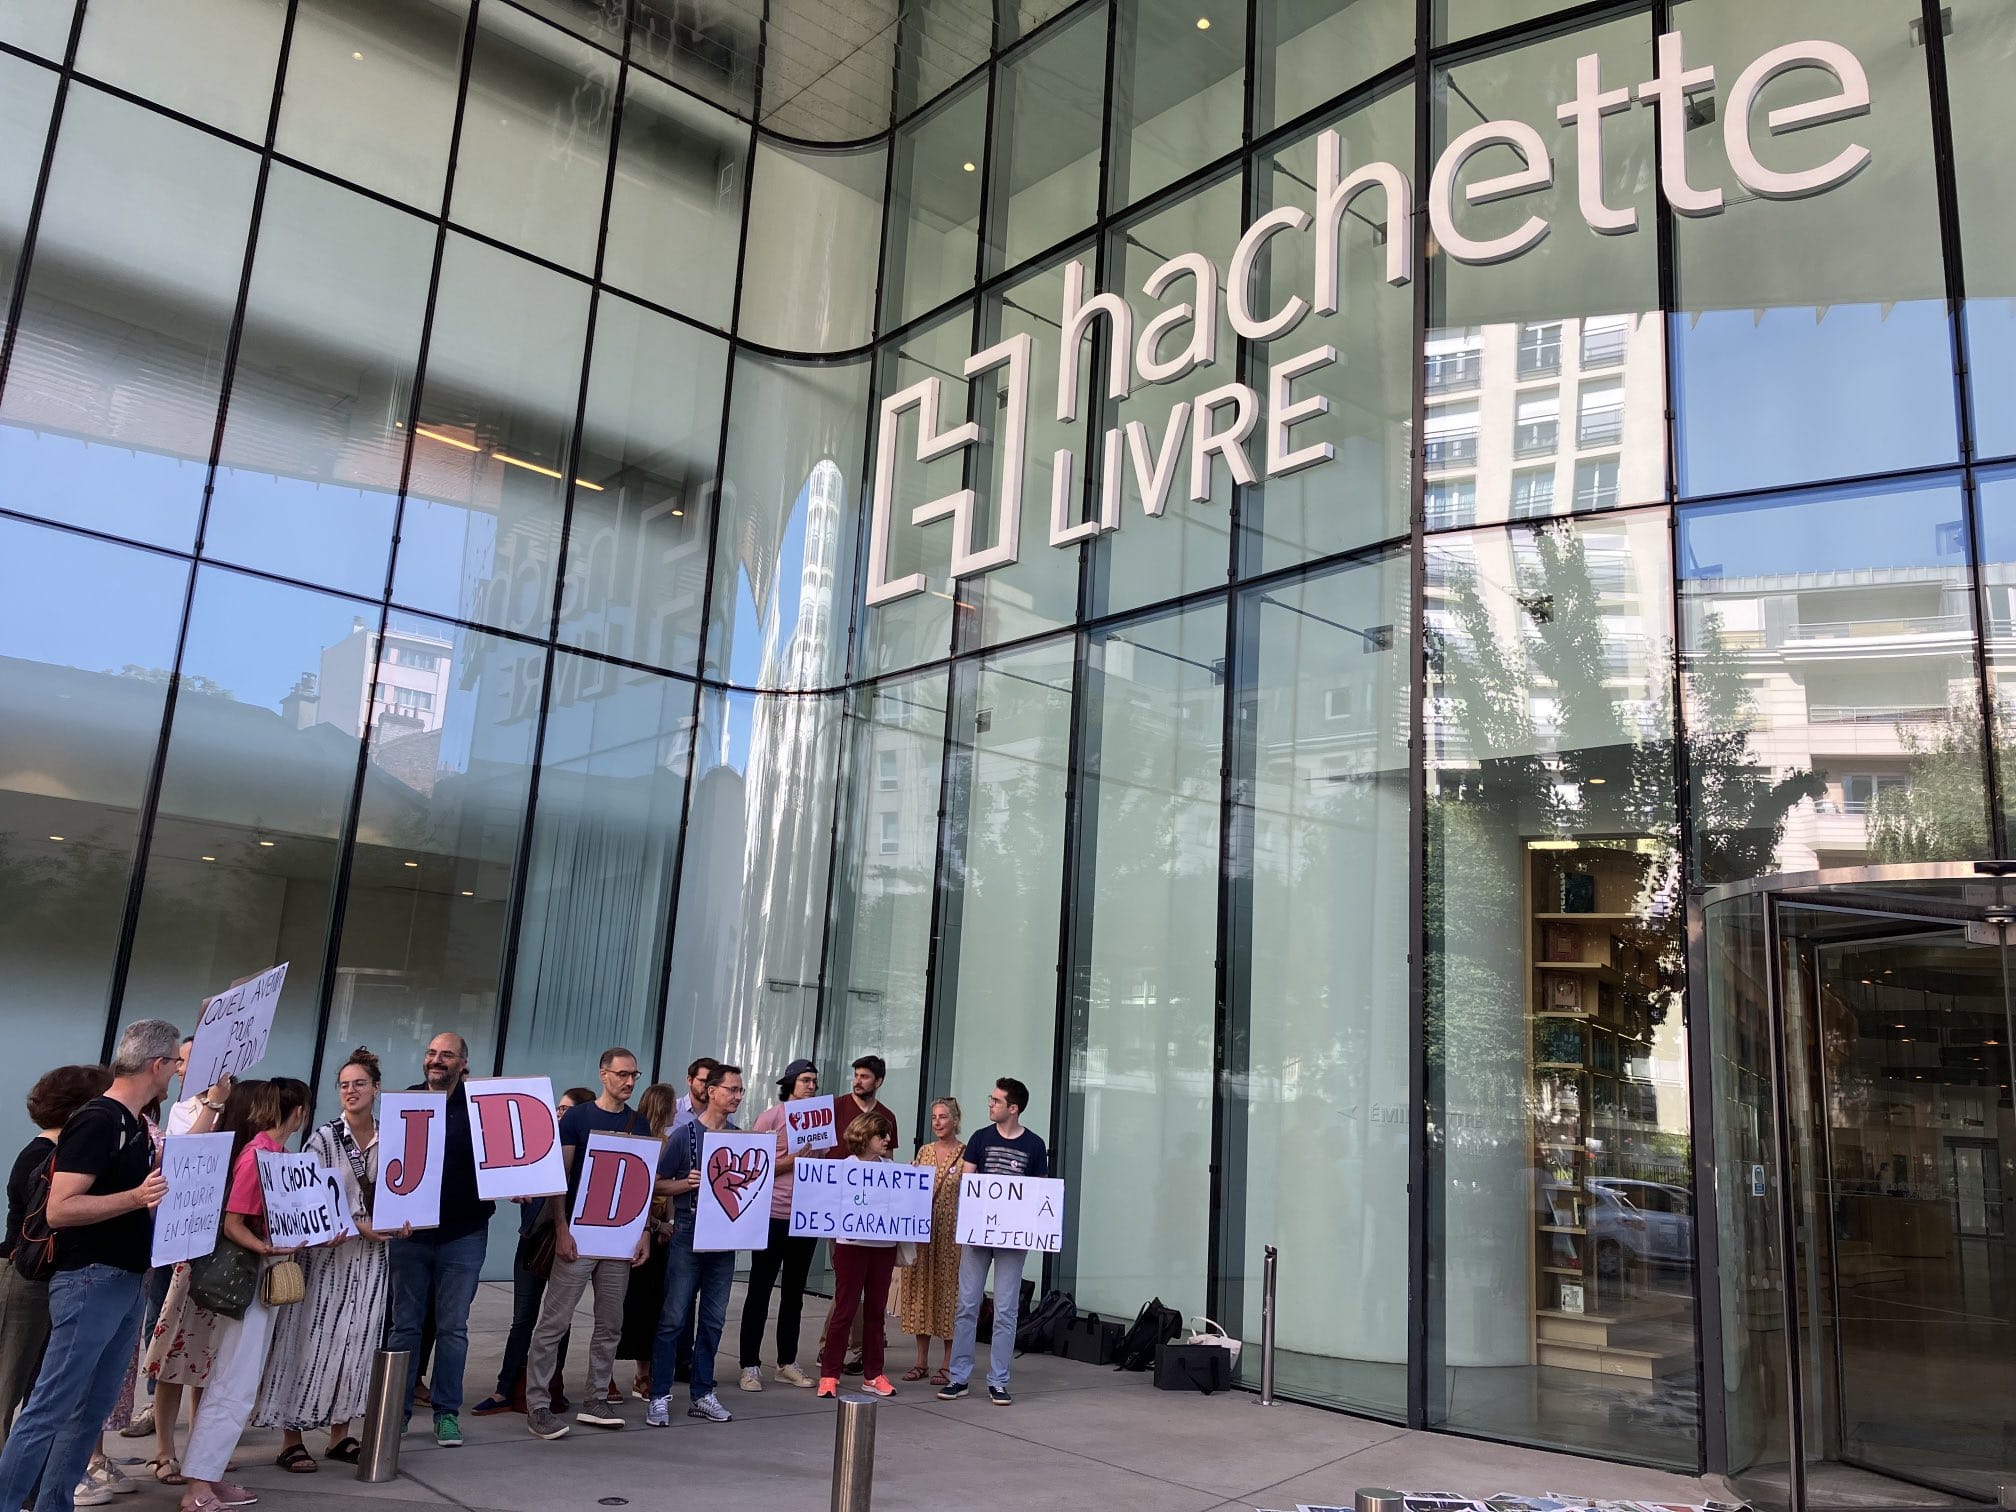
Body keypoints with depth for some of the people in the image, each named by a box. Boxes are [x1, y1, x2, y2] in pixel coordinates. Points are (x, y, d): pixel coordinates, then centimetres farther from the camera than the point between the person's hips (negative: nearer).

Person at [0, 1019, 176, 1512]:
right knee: (49, 1410, -5)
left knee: (90, 1412, 13)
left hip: (129, 1282, 9)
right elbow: (59, 1209, -21)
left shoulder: (134, 1125, 12)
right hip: (91, 1281, -9)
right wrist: (136, 1197, -33)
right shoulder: (95, 1121, -15)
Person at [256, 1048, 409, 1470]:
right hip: (327, 1254, -4)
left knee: (357, 1344, 7)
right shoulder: (323, 1139, -6)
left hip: (371, 1257, 4)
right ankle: (291, 1440, 10)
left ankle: (340, 1435, 19)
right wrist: (357, 1225, -20)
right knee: (313, 1343, -1)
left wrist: (403, 1222, -6)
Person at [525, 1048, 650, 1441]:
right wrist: (562, 1228, -14)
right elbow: (559, 1176, -6)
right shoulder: (577, 1118, -4)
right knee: (554, 1322, -3)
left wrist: (643, 1232, 3)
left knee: (610, 1323, 9)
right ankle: (537, 1405, 4)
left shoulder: (639, 1123, 8)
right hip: (578, 1233, -5)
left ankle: (595, 1401, 19)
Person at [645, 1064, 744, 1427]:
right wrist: (685, 1184, -19)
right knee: (673, 1318, -2)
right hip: (688, 1236, -4)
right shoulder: (685, 1134, -3)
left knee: (713, 1320, 10)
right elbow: (658, 1183, -1)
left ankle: (702, 1394, 19)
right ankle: (660, 1396, 7)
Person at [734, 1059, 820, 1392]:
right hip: (772, 1217, -5)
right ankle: (750, 1365, 10)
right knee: (759, 1292, 3)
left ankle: (787, 1363, 21)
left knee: (794, 1293, 12)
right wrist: (795, 1159, -17)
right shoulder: (770, 1117, -4)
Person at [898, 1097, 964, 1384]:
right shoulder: (924, 1152, 10)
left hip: (952, 1233, -5)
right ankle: (921, 1361, 18)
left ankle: (948, 1364, 10)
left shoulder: (966, 1153, -5)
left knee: (948, 1290, 0)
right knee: (921, 1289, 8)